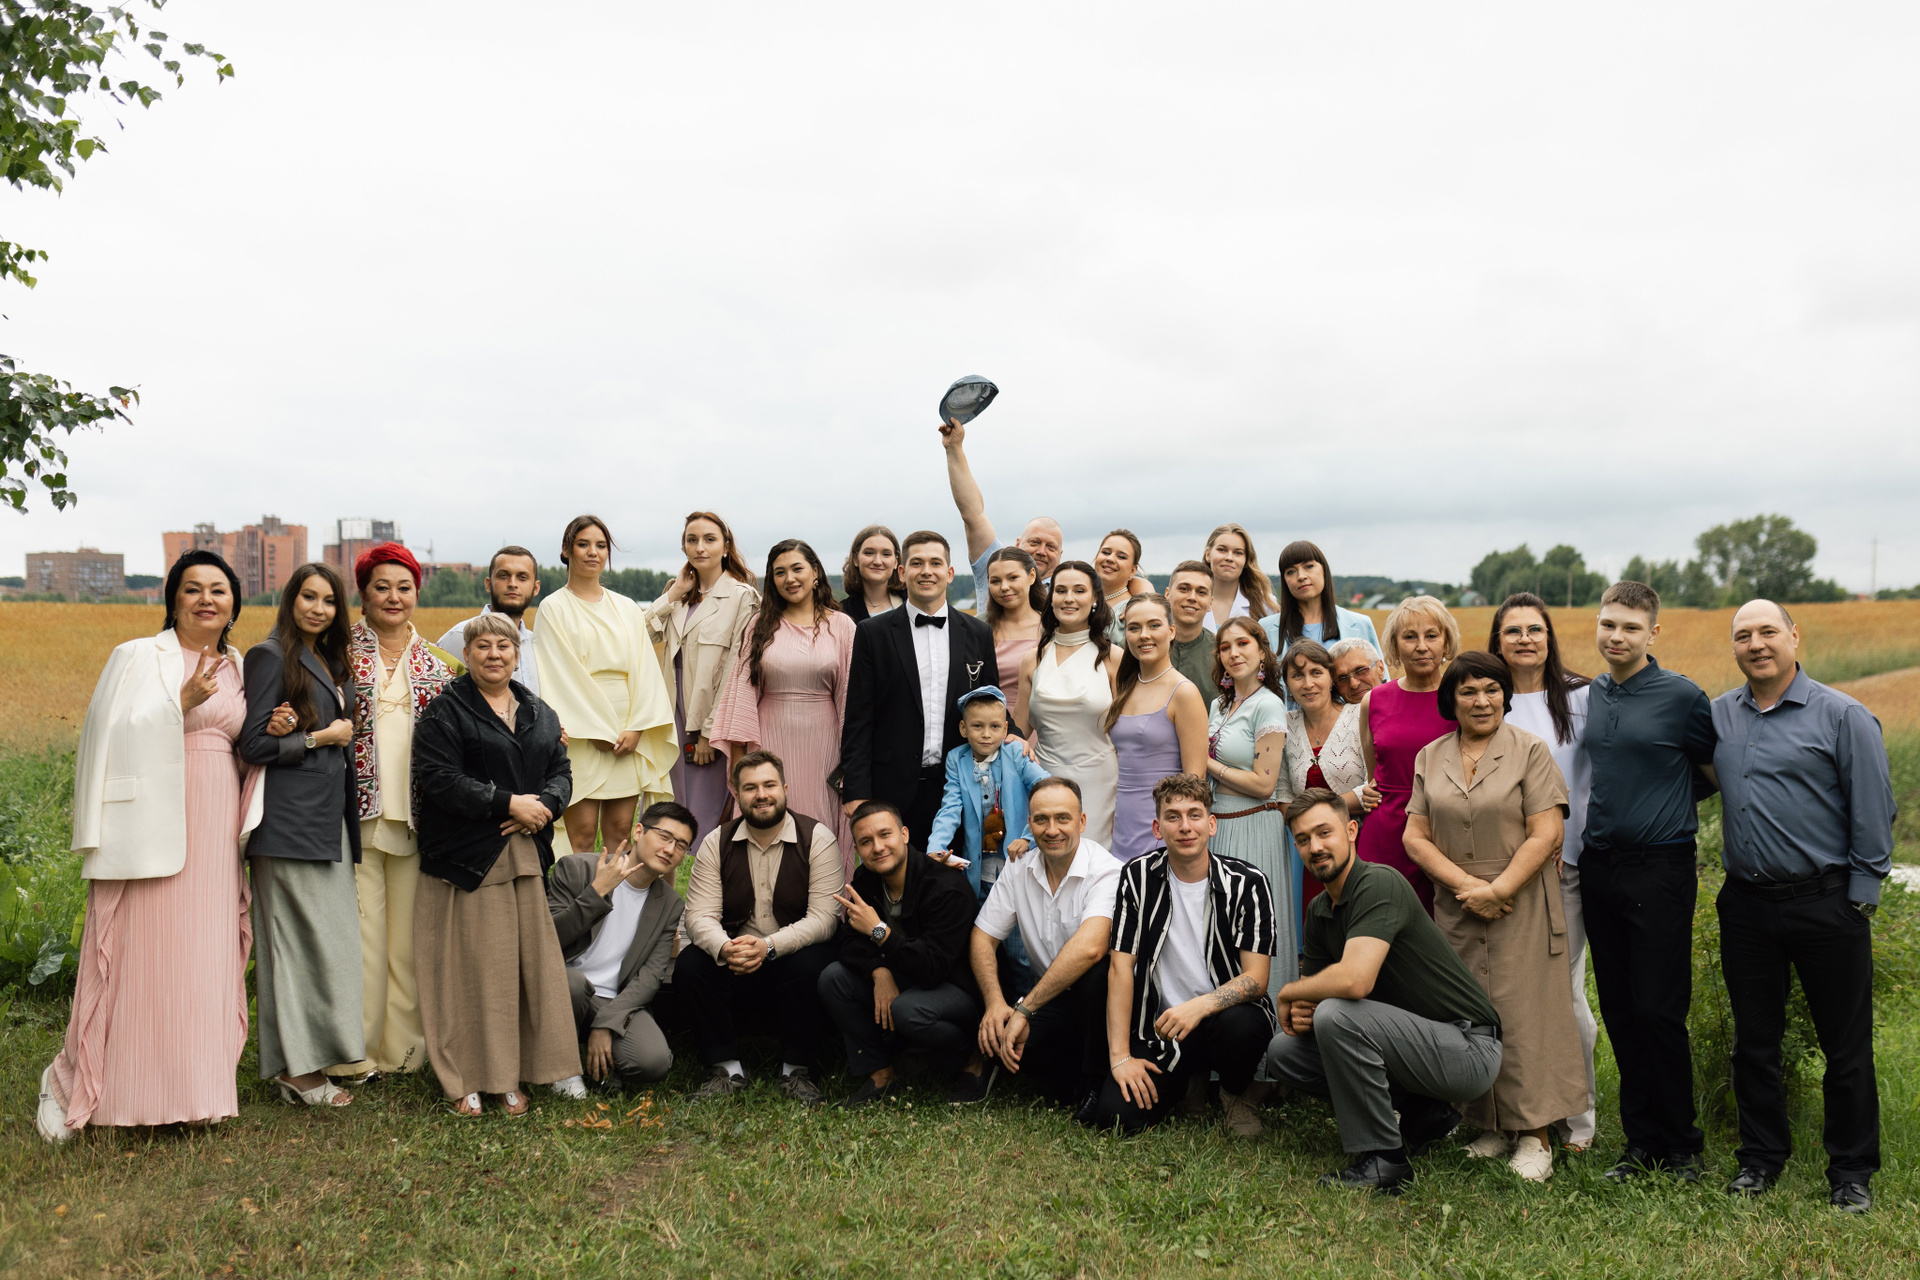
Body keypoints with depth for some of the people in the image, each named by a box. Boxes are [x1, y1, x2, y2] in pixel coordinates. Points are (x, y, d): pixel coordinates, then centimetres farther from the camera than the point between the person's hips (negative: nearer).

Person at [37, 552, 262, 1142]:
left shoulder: (238, 668, 16)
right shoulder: (137, 657, 1)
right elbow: (115, 735, -9)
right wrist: (182, 702, -20)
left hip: (214, 834, 5)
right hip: (152, 830, -5)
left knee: (206, 959, 5)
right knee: (135, 959, -4)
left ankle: (192, 1087, 14)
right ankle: (71, 1086, 12)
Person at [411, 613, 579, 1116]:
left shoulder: (539, 713, 18)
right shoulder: (445, 711, -1)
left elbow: (561, 770, 14)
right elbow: (440, 779, -12)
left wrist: (544, 805, -8)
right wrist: (508, 804, -15)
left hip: (528, 855, 5)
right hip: (467, 858, -5)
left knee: (528, 961, 4)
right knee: (472, 966, -3)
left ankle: (511, 1076, 14)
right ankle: (466, 1080, 7)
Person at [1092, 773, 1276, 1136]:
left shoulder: (1246, 882, -7)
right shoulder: (1138, 877, -2)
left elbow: (1256, 979, -11)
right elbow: (1121, 967, -4)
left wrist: (1199, 1006, -31)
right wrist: (1120, 1055, -12)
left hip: (1224, 1014, -1)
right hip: (1162, 1027, 1)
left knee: (1239, 1024, -37)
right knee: (1115, 1115, -20)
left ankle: (1234, 1093, 0)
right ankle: (1186, 1081, 15)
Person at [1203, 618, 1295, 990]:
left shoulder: (1268, 706, -10)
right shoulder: (1219, 705, 14)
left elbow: (1263, 784, -15)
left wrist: (1209, 763, -9)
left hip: (1254, 829, -8)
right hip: (1218, 827, 8)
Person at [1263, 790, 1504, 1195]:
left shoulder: (1379, 884, -20)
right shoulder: (1318, 912, 8)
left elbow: (1354, 980, -33)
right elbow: (1316, 990, 12)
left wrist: (1289, 993, -14)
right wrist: (1302, 1013, -13)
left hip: (1469, 1050, -9)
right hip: (1417, 1040, 9)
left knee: (1336, 1015, -29)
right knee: (1283, 1052, 3)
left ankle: (1383, 1160, -12)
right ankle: (1421, 1114, 11)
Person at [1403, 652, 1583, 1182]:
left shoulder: (1530, 751, -1)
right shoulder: (1430, 757, 10)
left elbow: (1545, 835, -8)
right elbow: (1416, 836, 5)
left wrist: (1497, 889, -14)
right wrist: (1465, 884, -9)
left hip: (1521, 906, -3)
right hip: (1455, 907, 4)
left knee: (1523, 1013, -4)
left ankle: (1535, 1135, 4)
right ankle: (1490, 1128, 15)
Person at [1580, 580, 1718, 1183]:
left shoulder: (1681, 696, -7)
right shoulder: (1587, 696, 9)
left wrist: (1667, 805, 4)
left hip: (1660, 868, -5)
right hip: (1597, 867, 5)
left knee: (1659, 1011, -4)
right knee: (1619, 1012, 9)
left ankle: (1681, 1145, 12)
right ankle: (1642, 1140, 20)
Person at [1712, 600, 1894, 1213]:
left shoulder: (1843, 717, -5)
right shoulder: (1718, 716, 7)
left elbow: (1874, 814, -4)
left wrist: (1861, 897, -6)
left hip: (1825, 904, -4)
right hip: (1745, 904, 4)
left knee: (1846, 1046, 5)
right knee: (1753, 1041, 13)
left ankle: (1852, 1173, 20)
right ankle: (1761, 1156, 27)